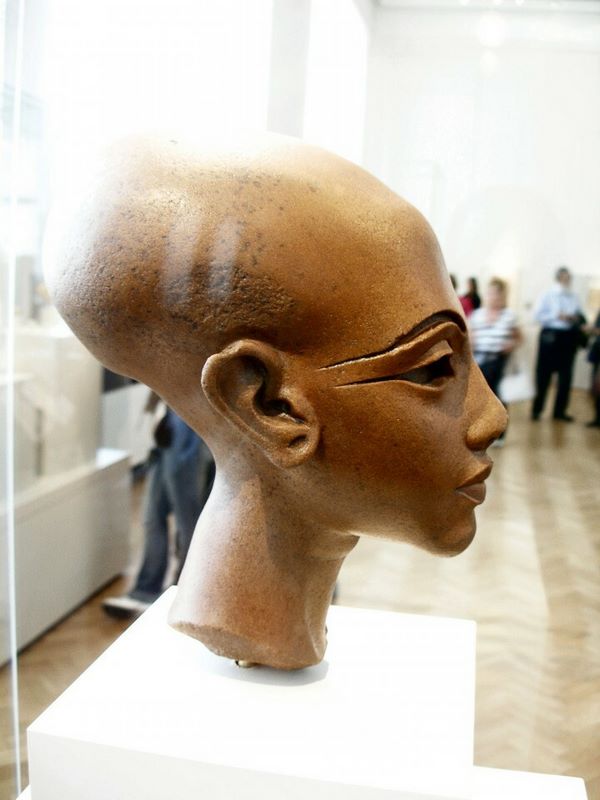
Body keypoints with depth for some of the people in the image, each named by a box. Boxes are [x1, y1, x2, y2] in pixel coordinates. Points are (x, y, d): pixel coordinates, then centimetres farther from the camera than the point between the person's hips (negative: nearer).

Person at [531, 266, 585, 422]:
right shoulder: (547, 295, -1)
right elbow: (538, 315, -6)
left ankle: (560, 410, 19)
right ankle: (536, 409, 10)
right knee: (543, 373, 0)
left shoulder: (574, 297, 7)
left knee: (566, 375, 7)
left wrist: (576, 318, -9)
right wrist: (557, 316, -15)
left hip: (569, 336, 4)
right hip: (550, 335, -4)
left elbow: (581, 316, 12)